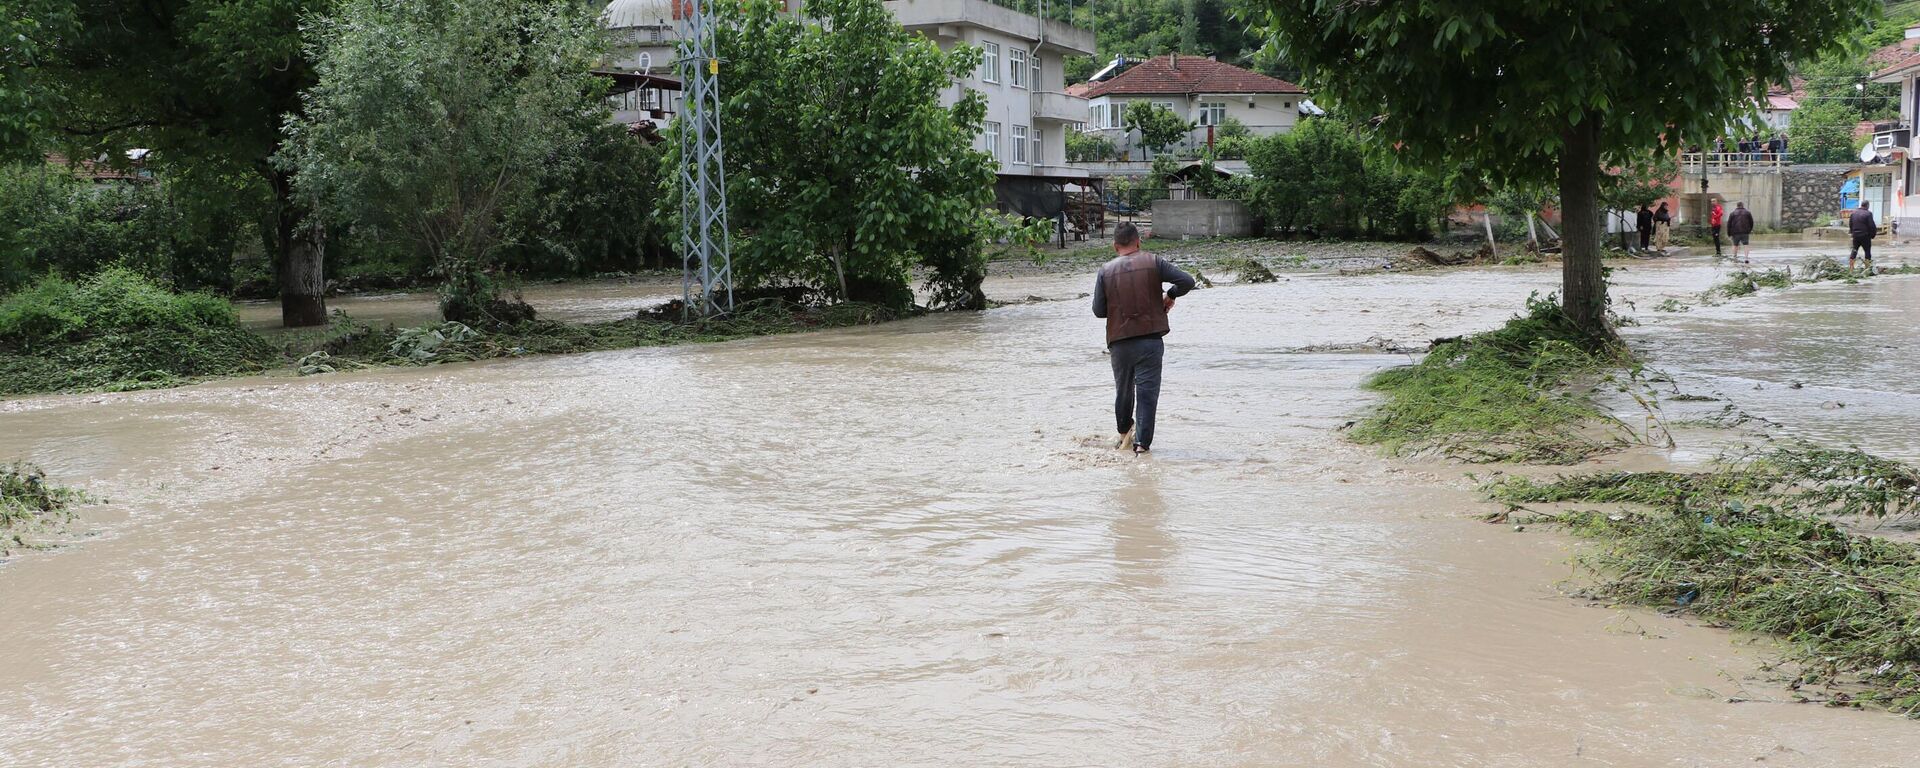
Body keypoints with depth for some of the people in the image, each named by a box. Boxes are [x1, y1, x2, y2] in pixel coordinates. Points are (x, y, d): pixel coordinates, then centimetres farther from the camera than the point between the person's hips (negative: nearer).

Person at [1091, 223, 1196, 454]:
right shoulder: (1152, 262, -1)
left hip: (1119, 342, 2)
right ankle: (1142, 442, -7)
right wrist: (1170, 295, 11)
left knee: (1123, 389, 19)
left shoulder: (1106, 270, 1)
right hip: (1151, 340, -2)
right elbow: (1187, 281, -7)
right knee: (1147, 391, 0)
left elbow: (1098, 310, 1)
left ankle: (1124, 432, 36)